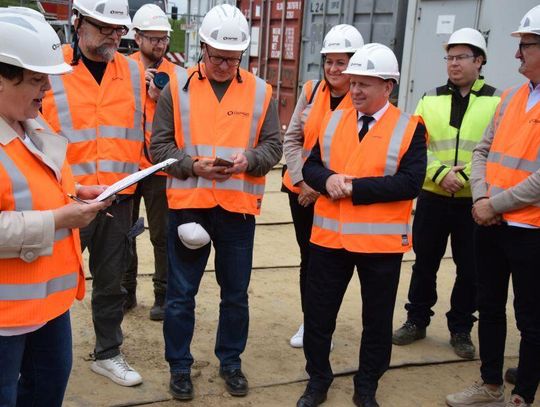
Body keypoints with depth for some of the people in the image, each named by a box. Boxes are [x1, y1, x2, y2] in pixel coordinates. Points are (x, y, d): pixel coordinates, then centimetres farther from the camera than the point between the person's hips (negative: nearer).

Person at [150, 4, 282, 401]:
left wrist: (249, 160, -17)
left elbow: (273, 146, 3)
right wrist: (193, 165, -17)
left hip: (239, 207, 1)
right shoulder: (177, 87, 0)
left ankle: (231, 360, 33)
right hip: (188, 203, -1)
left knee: (236, 292, 14)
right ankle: (180, 365, 26)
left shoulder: (260, 92, 3)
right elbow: (159, 145, -2)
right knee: (181, 292, 8)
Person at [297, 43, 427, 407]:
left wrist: (355, 187, -21)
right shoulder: (333, 121, 7)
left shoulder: (410, 128, -6)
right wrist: (329, 180, -16)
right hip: (330, 236, 3)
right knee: (318, 313, 11)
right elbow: (311, 167, 6)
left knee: (377, 320, 12)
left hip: (381, 241, -3)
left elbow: (410, 183, -17)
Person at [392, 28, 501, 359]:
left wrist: (465, 176, -18)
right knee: (424, 263, 12)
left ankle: (461, 329, 25)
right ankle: (417, 320, 28)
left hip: (474, 201, -2)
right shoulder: (430, 100, 7)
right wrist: (440, 173, -15)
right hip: (433, 197, 2)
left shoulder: (498, 102, 0)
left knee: (470, 269, 8)